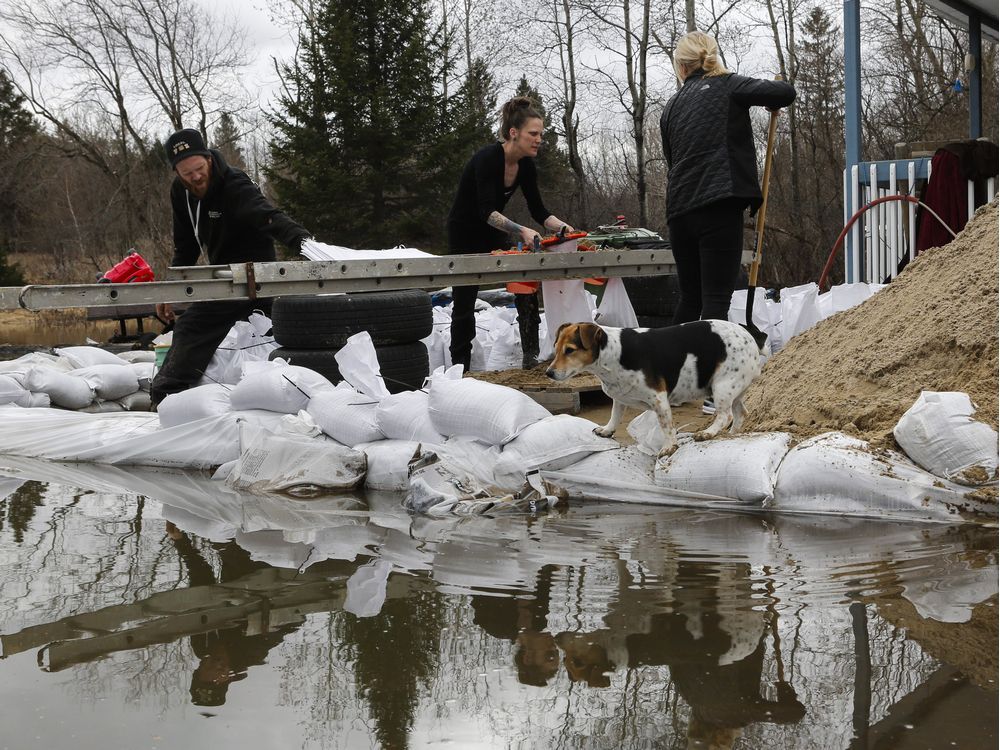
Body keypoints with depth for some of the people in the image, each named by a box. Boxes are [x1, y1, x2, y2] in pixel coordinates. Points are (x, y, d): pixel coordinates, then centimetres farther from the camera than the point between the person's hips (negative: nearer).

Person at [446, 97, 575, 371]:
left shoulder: (526, 164, -7)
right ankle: (459, 367, 13)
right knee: (464, 303, 2)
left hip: (494, 232, 6)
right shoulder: (487, 158, -29)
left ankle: (531, 357, -5)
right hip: (465, 234, -6)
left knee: (526, 289, -8)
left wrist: (563, 227, -20)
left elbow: (538, 210, -2)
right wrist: (520, 231, -52)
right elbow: (487, 210, -38)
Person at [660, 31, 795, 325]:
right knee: (716, 300, -8)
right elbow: (785, 93, -8)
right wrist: (771, 99, 13)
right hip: (719, 206, -5)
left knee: (690, 298, 16)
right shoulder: (727, 85, 4)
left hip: (679, 211, 5)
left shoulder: (671, 107, 19)